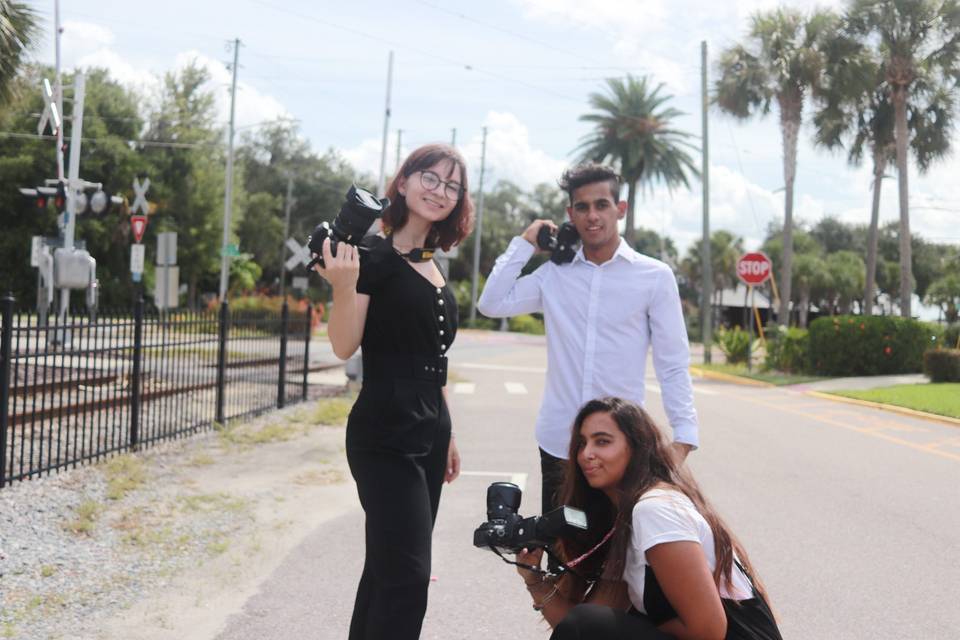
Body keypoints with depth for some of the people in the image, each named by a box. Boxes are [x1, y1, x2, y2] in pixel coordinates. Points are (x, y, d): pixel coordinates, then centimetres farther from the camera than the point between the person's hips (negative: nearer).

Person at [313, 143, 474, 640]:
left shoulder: (431, 266, 14)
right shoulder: (373, 255, -8)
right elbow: (344, 346, -15)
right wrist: (345, 287, -32)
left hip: (428, 435, 8)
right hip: (385, 437, -8)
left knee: (388, 567, 11)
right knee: (408, 574, -12)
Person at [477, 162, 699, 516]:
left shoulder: (655, 277, -2)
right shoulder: (553, 273, 8)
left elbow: (672, 365, -2)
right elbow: (491, 303, 1)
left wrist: (683, 437, -10)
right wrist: (525, 243, 4)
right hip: (557, 442, 3)